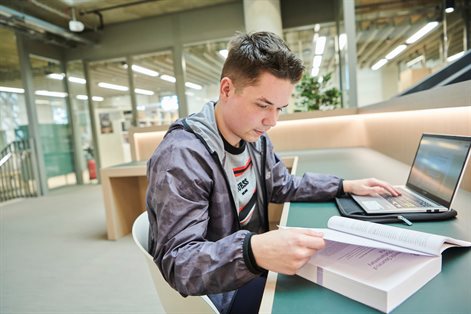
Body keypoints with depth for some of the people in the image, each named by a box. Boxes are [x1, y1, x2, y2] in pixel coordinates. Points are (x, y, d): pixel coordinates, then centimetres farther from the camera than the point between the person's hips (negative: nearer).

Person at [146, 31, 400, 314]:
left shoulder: (254, 137, -2)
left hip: (253, 268, 7)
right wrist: (252, 251, -48)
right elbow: (177, 263, -30)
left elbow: (284, 186, 12)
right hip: (216, 290, -6)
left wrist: (346, 186, 5)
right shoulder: (181, 156, -28)